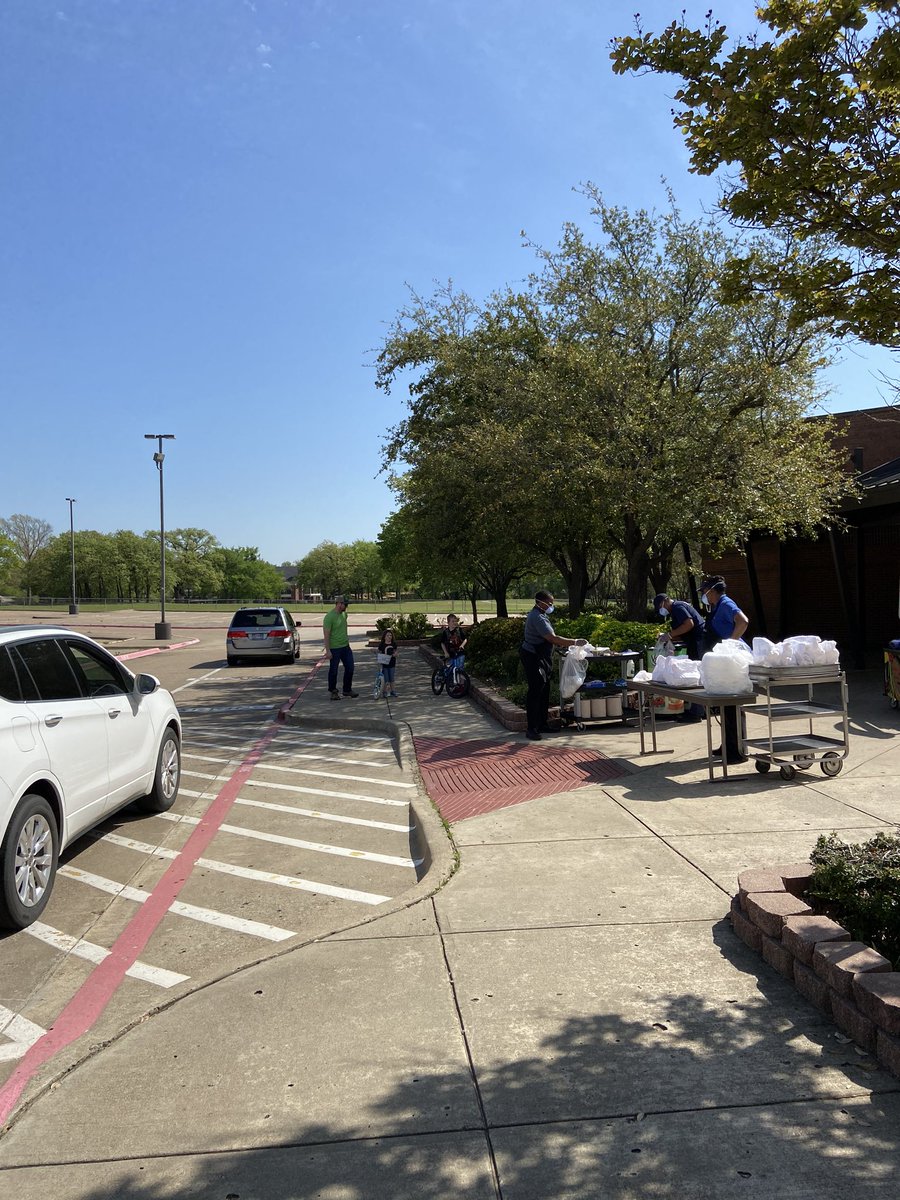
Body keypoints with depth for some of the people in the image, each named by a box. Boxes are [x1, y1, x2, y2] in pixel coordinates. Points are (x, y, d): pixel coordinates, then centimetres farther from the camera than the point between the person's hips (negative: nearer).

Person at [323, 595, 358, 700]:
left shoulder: (344, 614, 7)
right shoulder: (329, 616, -17)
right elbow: (326, 634, -17)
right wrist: (328, 650, -19)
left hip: (346, 647, 7)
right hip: (334, 648, -7)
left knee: (349, 668, 8)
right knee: (333, 671, 5)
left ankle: (347, 690, 21)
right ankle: (333, 692, 19)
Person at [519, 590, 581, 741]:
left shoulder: (539, 615, 12)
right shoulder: (537, 618, -22)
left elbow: (549, 639, 21)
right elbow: (552, 639, -28)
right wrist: (574, 642, -23)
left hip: (541, 658, 11)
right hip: (533, 659, -11)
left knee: (544, 691, 15)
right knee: (535, 691, -9)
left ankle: (542, 724, 25)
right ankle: (531, 729, -5)